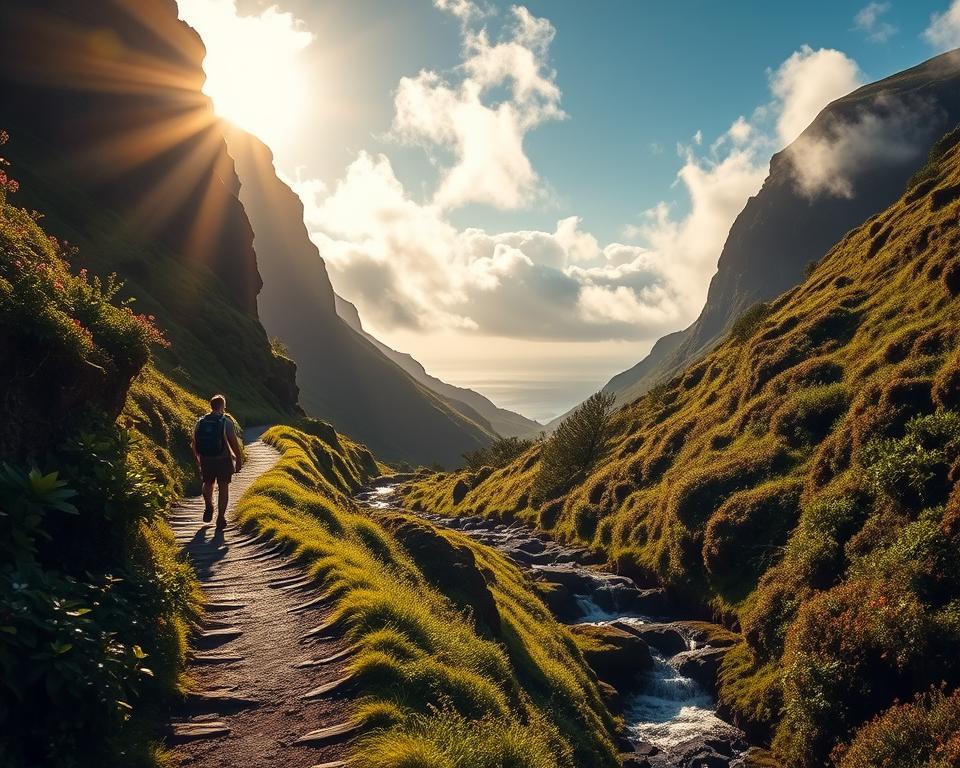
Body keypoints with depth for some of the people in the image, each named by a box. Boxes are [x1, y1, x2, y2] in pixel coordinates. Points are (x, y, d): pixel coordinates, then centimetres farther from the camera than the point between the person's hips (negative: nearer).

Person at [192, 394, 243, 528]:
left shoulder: (200, 422, 0)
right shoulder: (226, 421, -12)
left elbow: (195, 443, 6)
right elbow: (234, 443, -13)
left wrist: (197, 460, 20)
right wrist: (239, 460, -2)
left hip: (206, 460, 3)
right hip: (223, 460, -3)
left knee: (208, 484, 27)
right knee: (223, 487, 8)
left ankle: (208, 507, 16)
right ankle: (221, 517, 8)